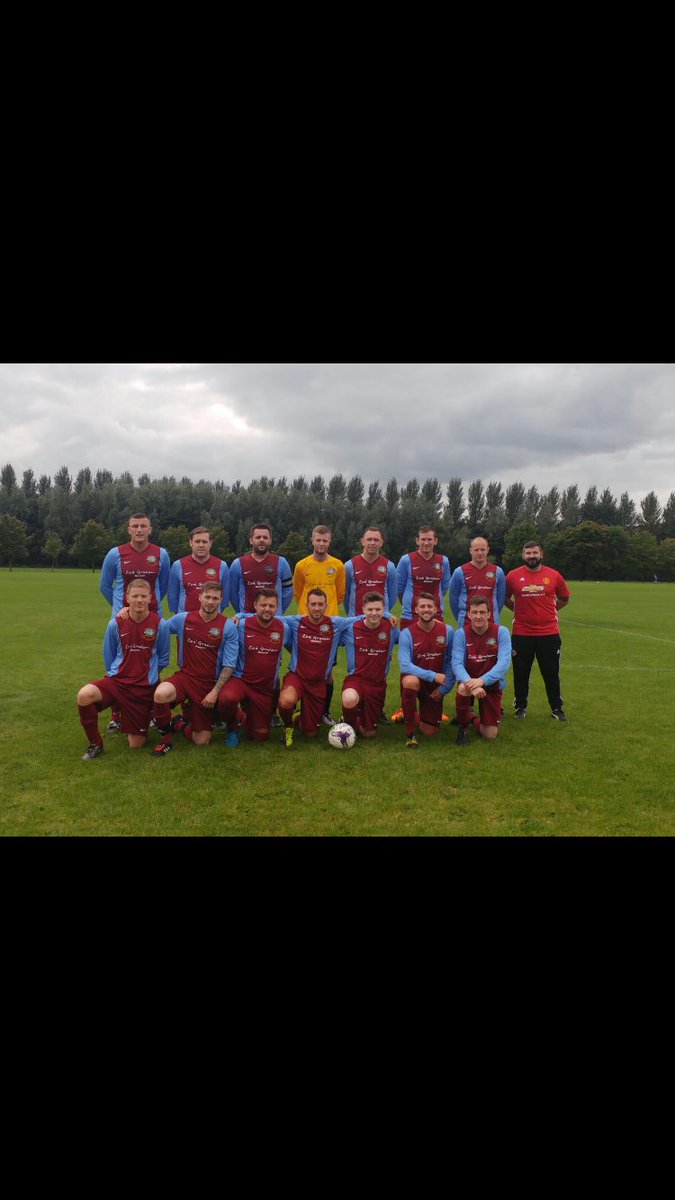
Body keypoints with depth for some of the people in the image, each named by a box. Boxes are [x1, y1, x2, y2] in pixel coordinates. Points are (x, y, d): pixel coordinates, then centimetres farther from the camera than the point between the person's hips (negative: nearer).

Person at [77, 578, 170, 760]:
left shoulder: (160, 625, -8)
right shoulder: (116, 624, -5)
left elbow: (163, 658, 6)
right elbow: (108, 657, 10)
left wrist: (148, 673, 7)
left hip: (145, 688, -1)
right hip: (117, 681, 1)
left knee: (136, 745, 3)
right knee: (84, 696, -32)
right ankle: (95, 744, -9)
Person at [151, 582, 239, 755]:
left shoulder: (228, 627, -7)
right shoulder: (183, 619, 0)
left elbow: (229, 665, -6)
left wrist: (215, 691, -14)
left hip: (209, 684, -1)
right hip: (184, 676, 1)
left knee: (202, 741, 0)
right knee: (161, 694, -35)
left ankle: (179, 725, 35)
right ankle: (166, 737, -6)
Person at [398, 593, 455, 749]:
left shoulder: (447, 631, -8)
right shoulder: (407, 633, -15)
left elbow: (451, 662, -2)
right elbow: (405, 665, -24)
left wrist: (444, 688, -7)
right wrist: (432, 675, -31)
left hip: (436, 686, 3)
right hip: (415, 678, -2)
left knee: (430, 732, 0)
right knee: (411, 681, -40)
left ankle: (414, 716, 37)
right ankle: (409, 733, -21)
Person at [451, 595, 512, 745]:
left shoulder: (501, 632, -13)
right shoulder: (461, 633, -12)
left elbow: (504, 663, -23)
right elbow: (457, 663, -21)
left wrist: (482, 680, -38)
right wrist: (470, 682, -41)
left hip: (492, 684, 1)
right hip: (470, 681, 0)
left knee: (490, 736, -5)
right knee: (463, 688, -38)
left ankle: (474, 719, 34)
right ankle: (463, 726, -7)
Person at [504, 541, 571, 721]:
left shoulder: (554, 575, 0)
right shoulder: (513, 576, -3)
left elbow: (565, 598, 15)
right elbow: (504, 598, 12)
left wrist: (550, 610, 8)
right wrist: (519, 609, 5)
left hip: (549, 633, 0)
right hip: (521, 634, 0)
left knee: (552, 673, 10)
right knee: (521, 673, 10)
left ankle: (557, 708, 24)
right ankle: (520, 707, 25)